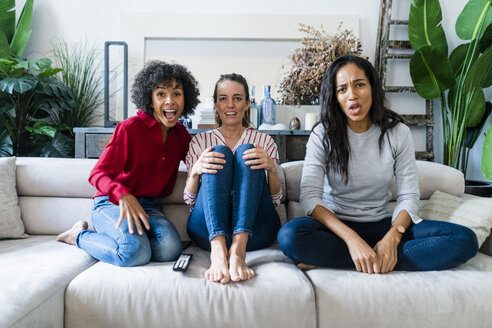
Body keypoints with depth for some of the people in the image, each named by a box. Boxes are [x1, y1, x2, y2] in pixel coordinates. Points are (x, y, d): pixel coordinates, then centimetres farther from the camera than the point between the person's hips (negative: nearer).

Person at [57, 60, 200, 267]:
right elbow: (97, 174, -15)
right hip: (112, 204, -4)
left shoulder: (180, 134, 9)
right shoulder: (131, 128, -10)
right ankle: (80, 236, -1)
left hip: (150, 206, 5)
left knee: (170, 249, -26)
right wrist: (124, 196, -35)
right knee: (135, 254, -31)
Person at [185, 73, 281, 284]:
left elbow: (276, 199, 8)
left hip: (253, 229, 0)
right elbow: (190, 200, 9)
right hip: (209, 229, 0)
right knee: (220, 153, -20)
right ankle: (218, 251, -41)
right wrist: (195, 171, -13)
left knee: (246, 152, -19)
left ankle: (238, 250, -38)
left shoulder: (264, 141, 16)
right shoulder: (200, 141, 16)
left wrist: (271, 168, -13)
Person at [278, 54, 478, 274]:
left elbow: (409, 196, -2)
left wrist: (392, 238, -22)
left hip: (381, 224, 3)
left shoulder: (397, 133, 1)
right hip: (336, 225, -2)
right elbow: (309, 197, -15)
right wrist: (352, 240, -28)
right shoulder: (323, 134, -5)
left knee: (465, 240, -19)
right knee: (290, 235, -34)